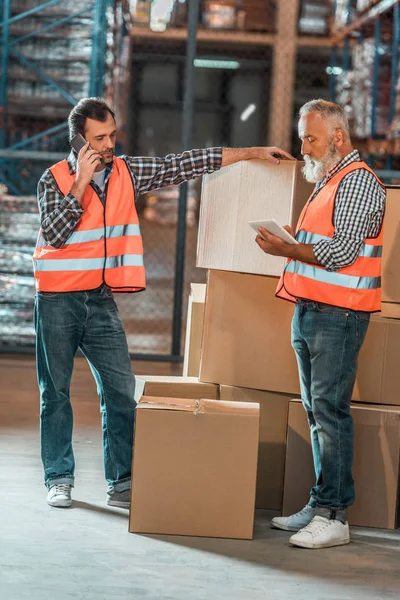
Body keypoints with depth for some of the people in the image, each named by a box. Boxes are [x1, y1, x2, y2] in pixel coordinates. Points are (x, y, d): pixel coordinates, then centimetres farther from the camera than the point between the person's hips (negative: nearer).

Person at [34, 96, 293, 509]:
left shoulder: (127, 172, 4)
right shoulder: (55, 178, -6)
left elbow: (184, 165, 4)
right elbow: (54, 234, -18)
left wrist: (251, 153, 2)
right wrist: (81, 182, -20)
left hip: (102, 300, 3)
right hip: (58, 300, -3)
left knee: (121, 391, -2)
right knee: (56, 393, 4)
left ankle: (122, 483, 3)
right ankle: (59, 479, 14)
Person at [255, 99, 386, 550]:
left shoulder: (358, 182, -10)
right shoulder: (327, 181, 20)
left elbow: (341, 252, -19)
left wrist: (286, 250, -14)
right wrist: (287, 245, 7)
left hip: (337, 315, -10)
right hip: (309, 310, 10)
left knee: (329, 410, -10)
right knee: (316, 410, 11)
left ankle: (333, 515, -8)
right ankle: (319, 506, 17)